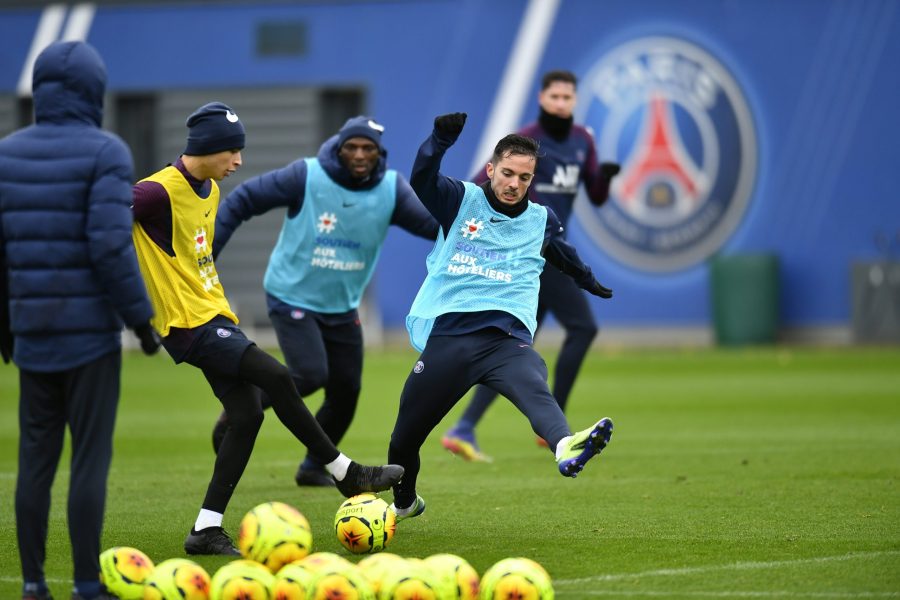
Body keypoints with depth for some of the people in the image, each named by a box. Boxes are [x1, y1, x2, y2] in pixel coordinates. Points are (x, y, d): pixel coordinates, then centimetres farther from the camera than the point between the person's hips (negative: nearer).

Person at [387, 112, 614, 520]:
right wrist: (440, 140, -30)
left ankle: (566, 447, -65)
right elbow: (421, 179, -12)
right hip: (446, 335, 0)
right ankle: (403, 503, 38)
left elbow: (564, 255, 39)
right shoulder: (461, 200, 7)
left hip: (506, 337, 0)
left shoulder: (542, 221, 17)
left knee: (535, 389, -34)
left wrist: (590, 282, 56)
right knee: (405, 437, 7)